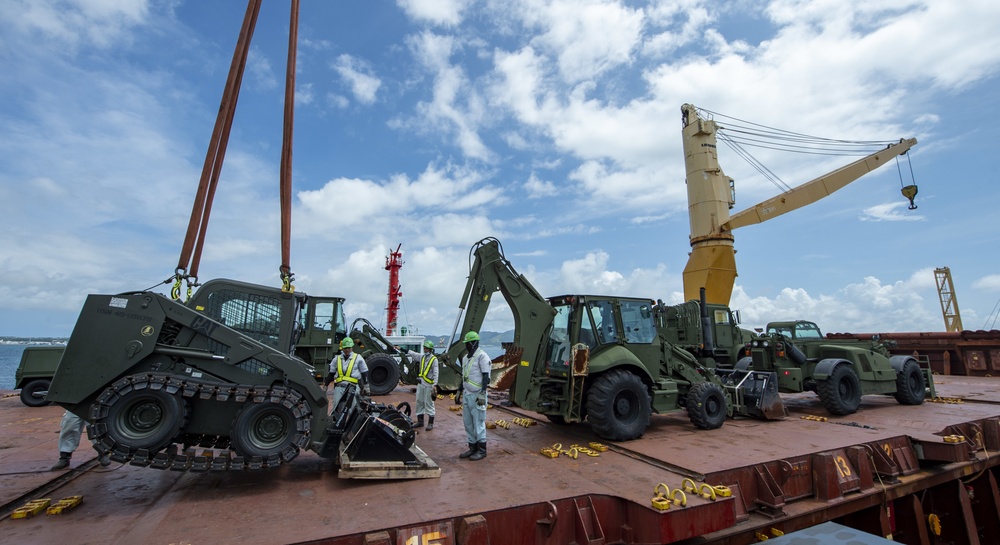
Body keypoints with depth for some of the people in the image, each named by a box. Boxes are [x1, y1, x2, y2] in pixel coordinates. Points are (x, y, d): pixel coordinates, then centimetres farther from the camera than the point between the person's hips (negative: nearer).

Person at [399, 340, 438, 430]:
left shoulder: (434, 359, -9)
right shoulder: (421, 357, 9)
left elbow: (435, 373, -13)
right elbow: (412, 353, 9)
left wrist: (434, 385, -19)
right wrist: (401, 349, 4)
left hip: (428, 385, -7)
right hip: (420, 383, 7)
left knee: (429, 403, -1)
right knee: (419, 402, 12)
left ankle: (430, 423, 7)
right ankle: (420, 421, 25)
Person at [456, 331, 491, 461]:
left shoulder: (482, 356, -11)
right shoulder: (465, 358, 14)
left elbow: (486, 377, -16)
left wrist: (482, 394, -21)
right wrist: (459, 392, 21)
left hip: (477, 395, -8)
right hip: (467, 395, 8)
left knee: (478, 423, -1)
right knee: (468, 423, 12)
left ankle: (481, 450, 11)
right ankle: (472, 448, 23)